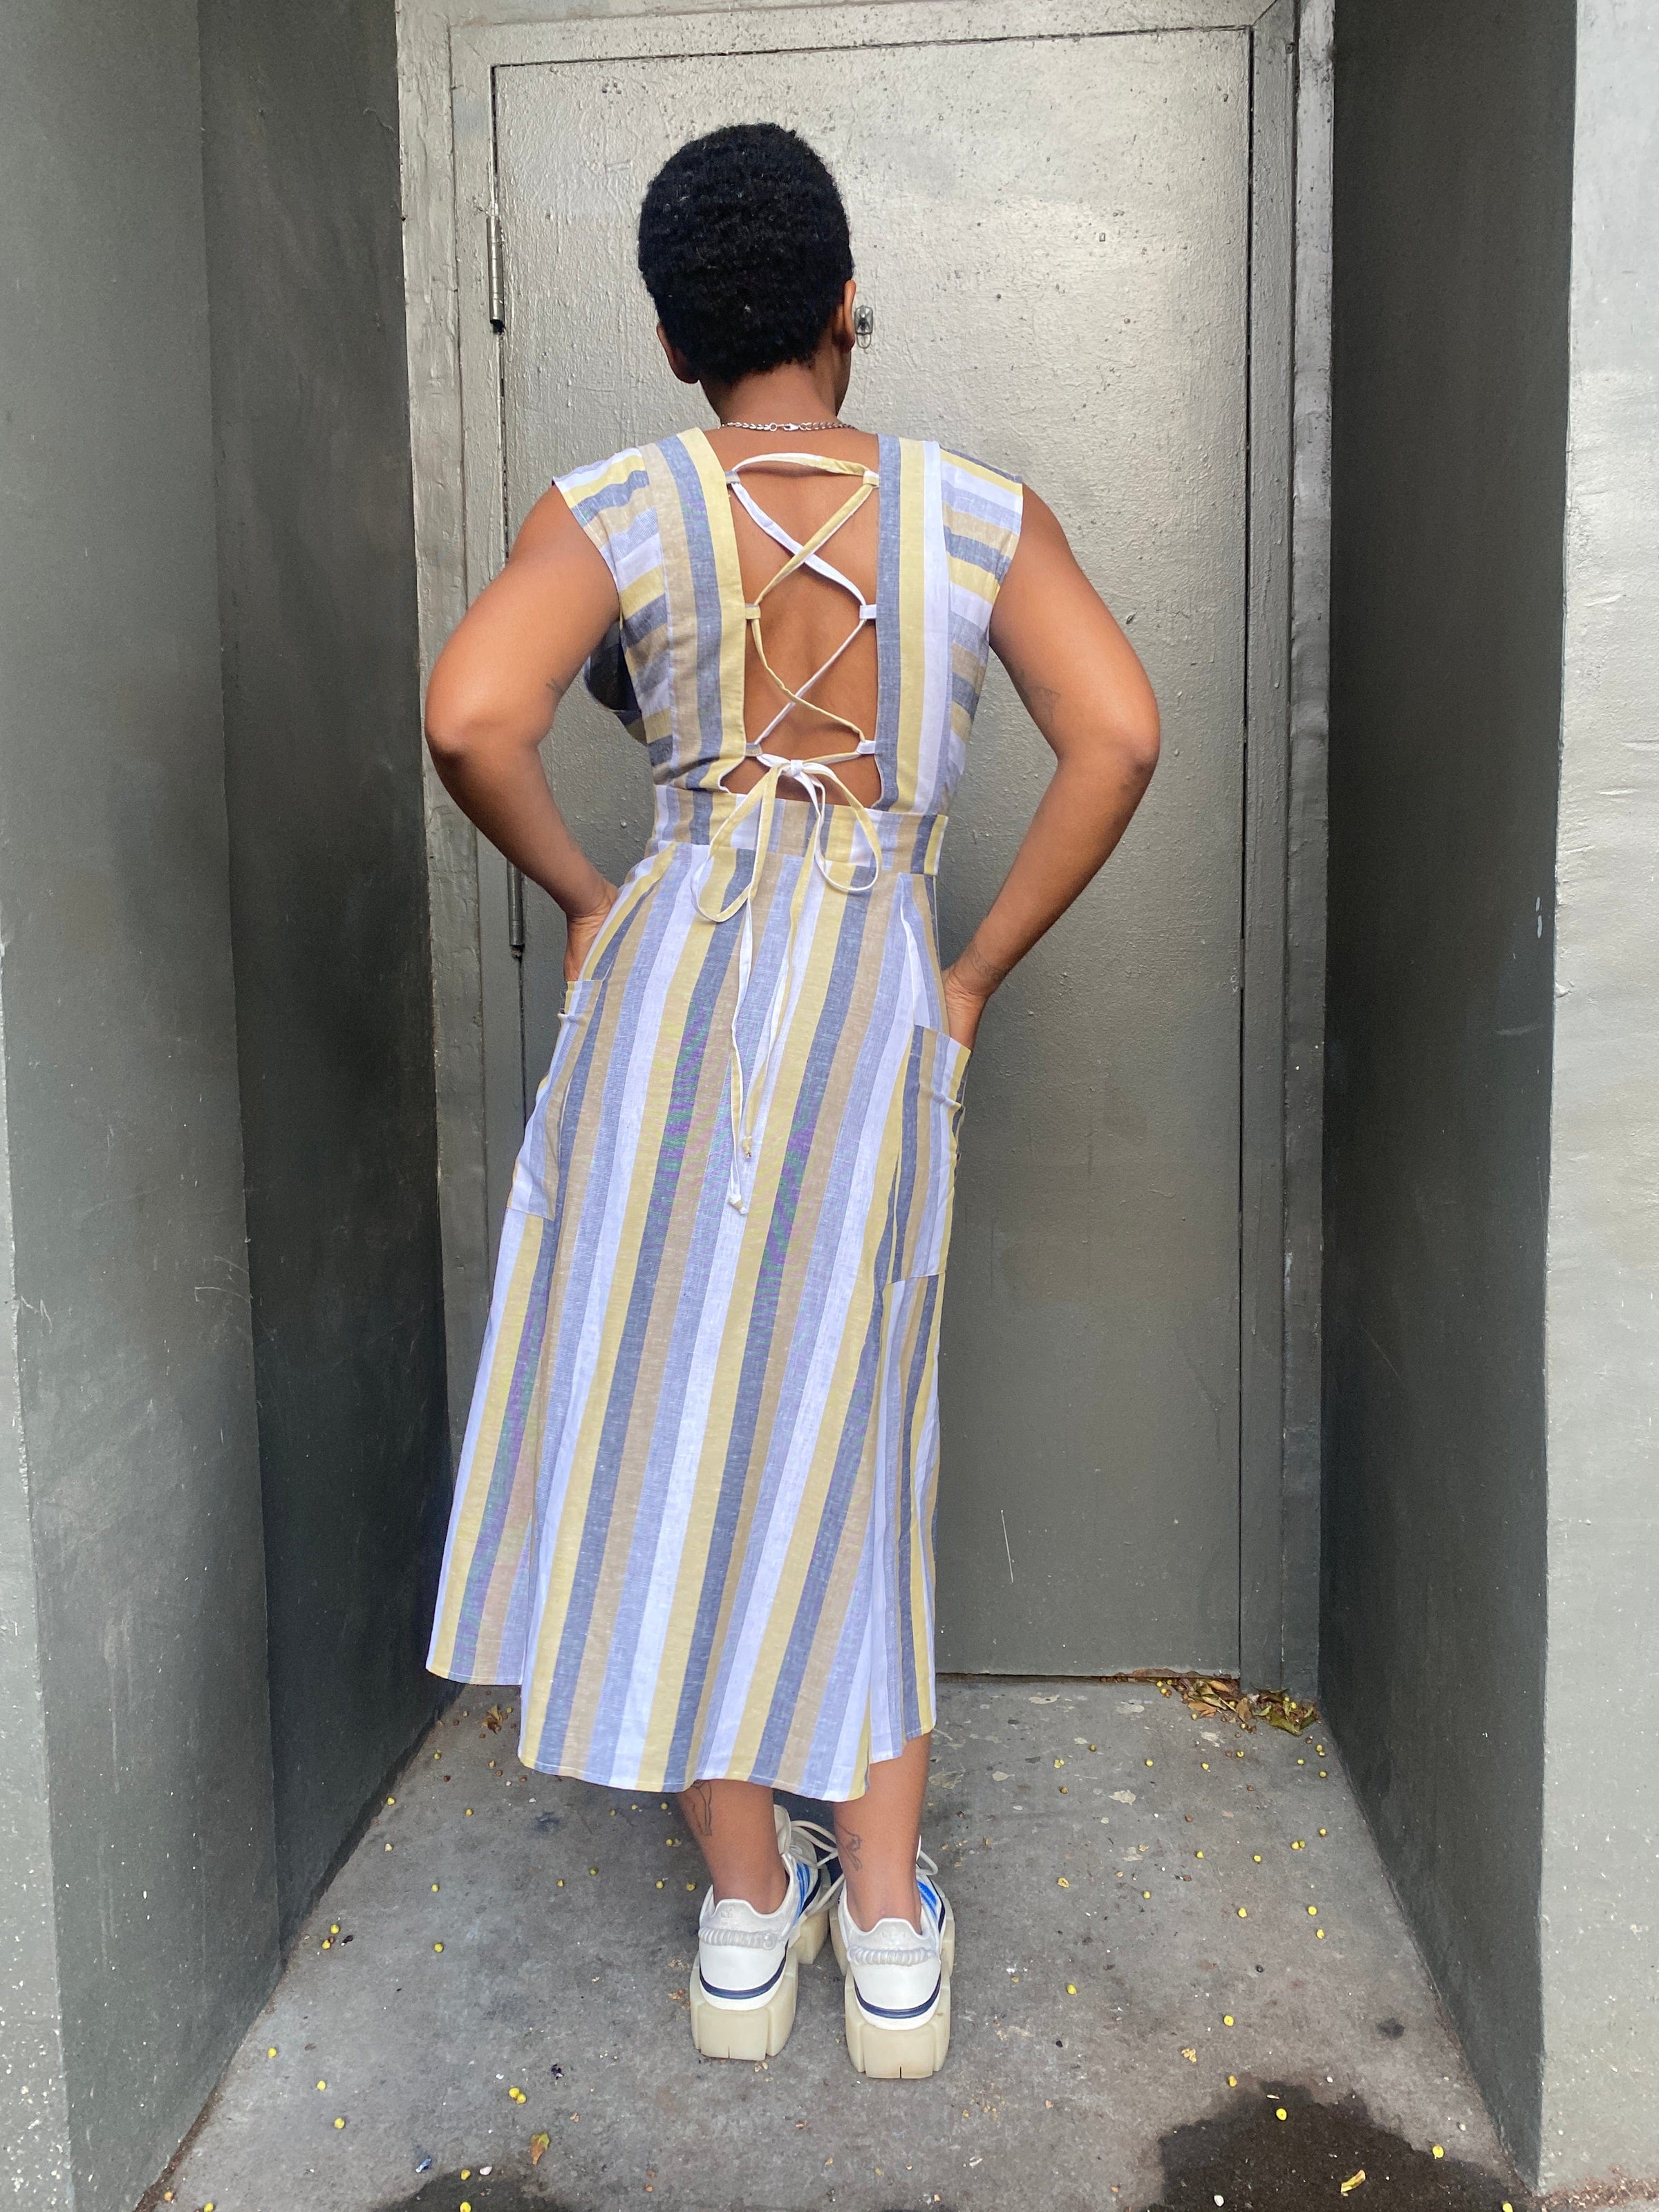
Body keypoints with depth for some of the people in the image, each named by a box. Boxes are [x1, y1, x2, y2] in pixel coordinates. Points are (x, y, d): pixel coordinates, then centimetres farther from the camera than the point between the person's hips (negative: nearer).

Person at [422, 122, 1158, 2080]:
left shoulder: (613, 510, 0)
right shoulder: (976, 509, 5)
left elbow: (471, 716, -15)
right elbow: (1117, 736, -4)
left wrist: (579, 894, 2)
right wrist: (978, 973, 3)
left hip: (679, 977, -1)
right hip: (879, 1006, 2)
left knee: (677, 1427, 10)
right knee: (846, 1447, 13)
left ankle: (746, 1918, 23)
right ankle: (890, 1937, 21)